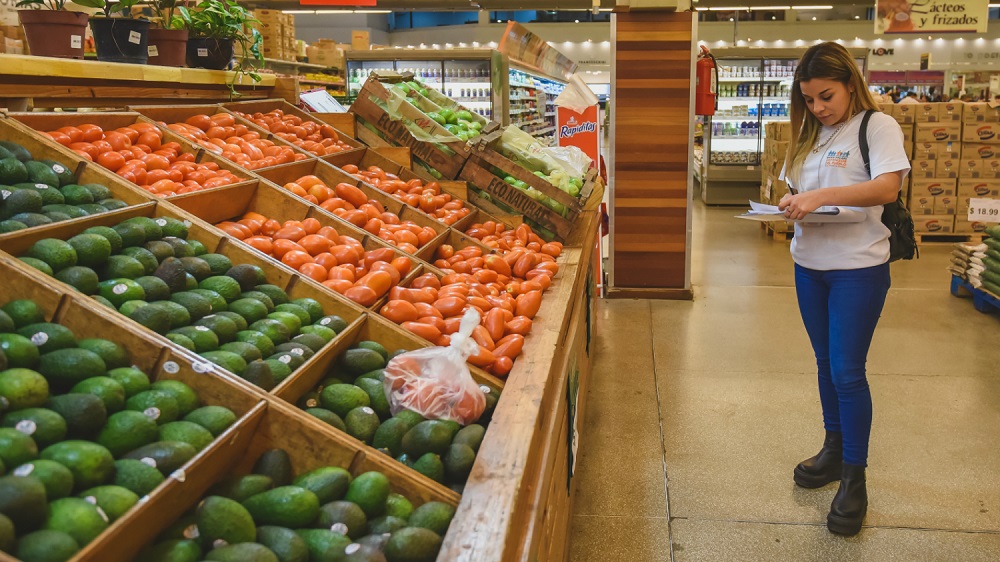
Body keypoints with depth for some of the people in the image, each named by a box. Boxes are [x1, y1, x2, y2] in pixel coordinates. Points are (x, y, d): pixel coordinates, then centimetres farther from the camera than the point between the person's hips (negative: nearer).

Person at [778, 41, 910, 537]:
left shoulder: (878, 126, -9)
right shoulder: (810, 135, 11)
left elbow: (887, 187, -23)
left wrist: (822, 196, -30)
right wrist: (792, 204, -6)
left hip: (858, 268, -7)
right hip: (809, 263, 7)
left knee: (847, 372, -5)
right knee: (826, 364, 17)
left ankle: (855, 478, 8)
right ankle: (834, 450, 33)